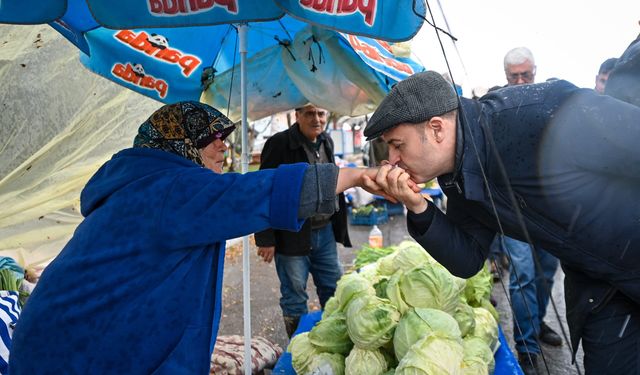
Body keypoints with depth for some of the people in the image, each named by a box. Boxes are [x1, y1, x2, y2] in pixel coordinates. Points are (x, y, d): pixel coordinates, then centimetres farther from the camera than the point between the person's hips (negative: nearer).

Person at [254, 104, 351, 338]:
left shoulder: (326, 142, 9)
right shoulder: (280, 143, -13)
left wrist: (337, 226, 17)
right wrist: (266, 239, -16)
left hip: (325, 232, 7)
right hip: (293, 236, -6)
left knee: (334, 290, 16)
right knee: (295, 296, 7)